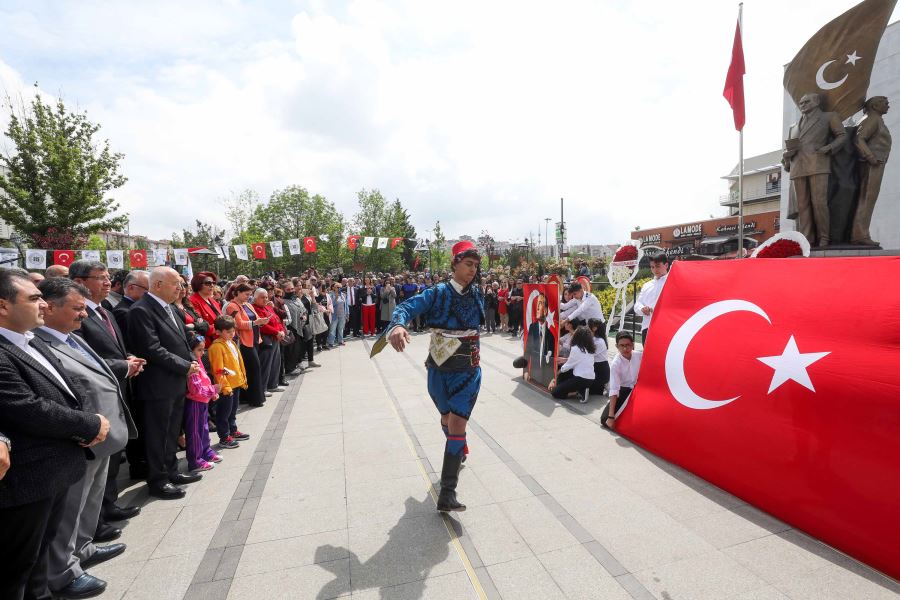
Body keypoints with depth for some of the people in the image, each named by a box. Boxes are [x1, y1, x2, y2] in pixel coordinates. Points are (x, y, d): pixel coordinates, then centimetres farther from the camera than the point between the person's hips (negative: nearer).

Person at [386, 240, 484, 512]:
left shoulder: (477, 293, -1)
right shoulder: (437, 293, -10)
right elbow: (407, 307, -25)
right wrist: (397, 325, -45)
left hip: (467, 371, 0)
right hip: (438, 369, 0)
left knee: (457, 424, -10)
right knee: (447, 420, 20)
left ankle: (447, 493, -3)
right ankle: (458, 452, 53)